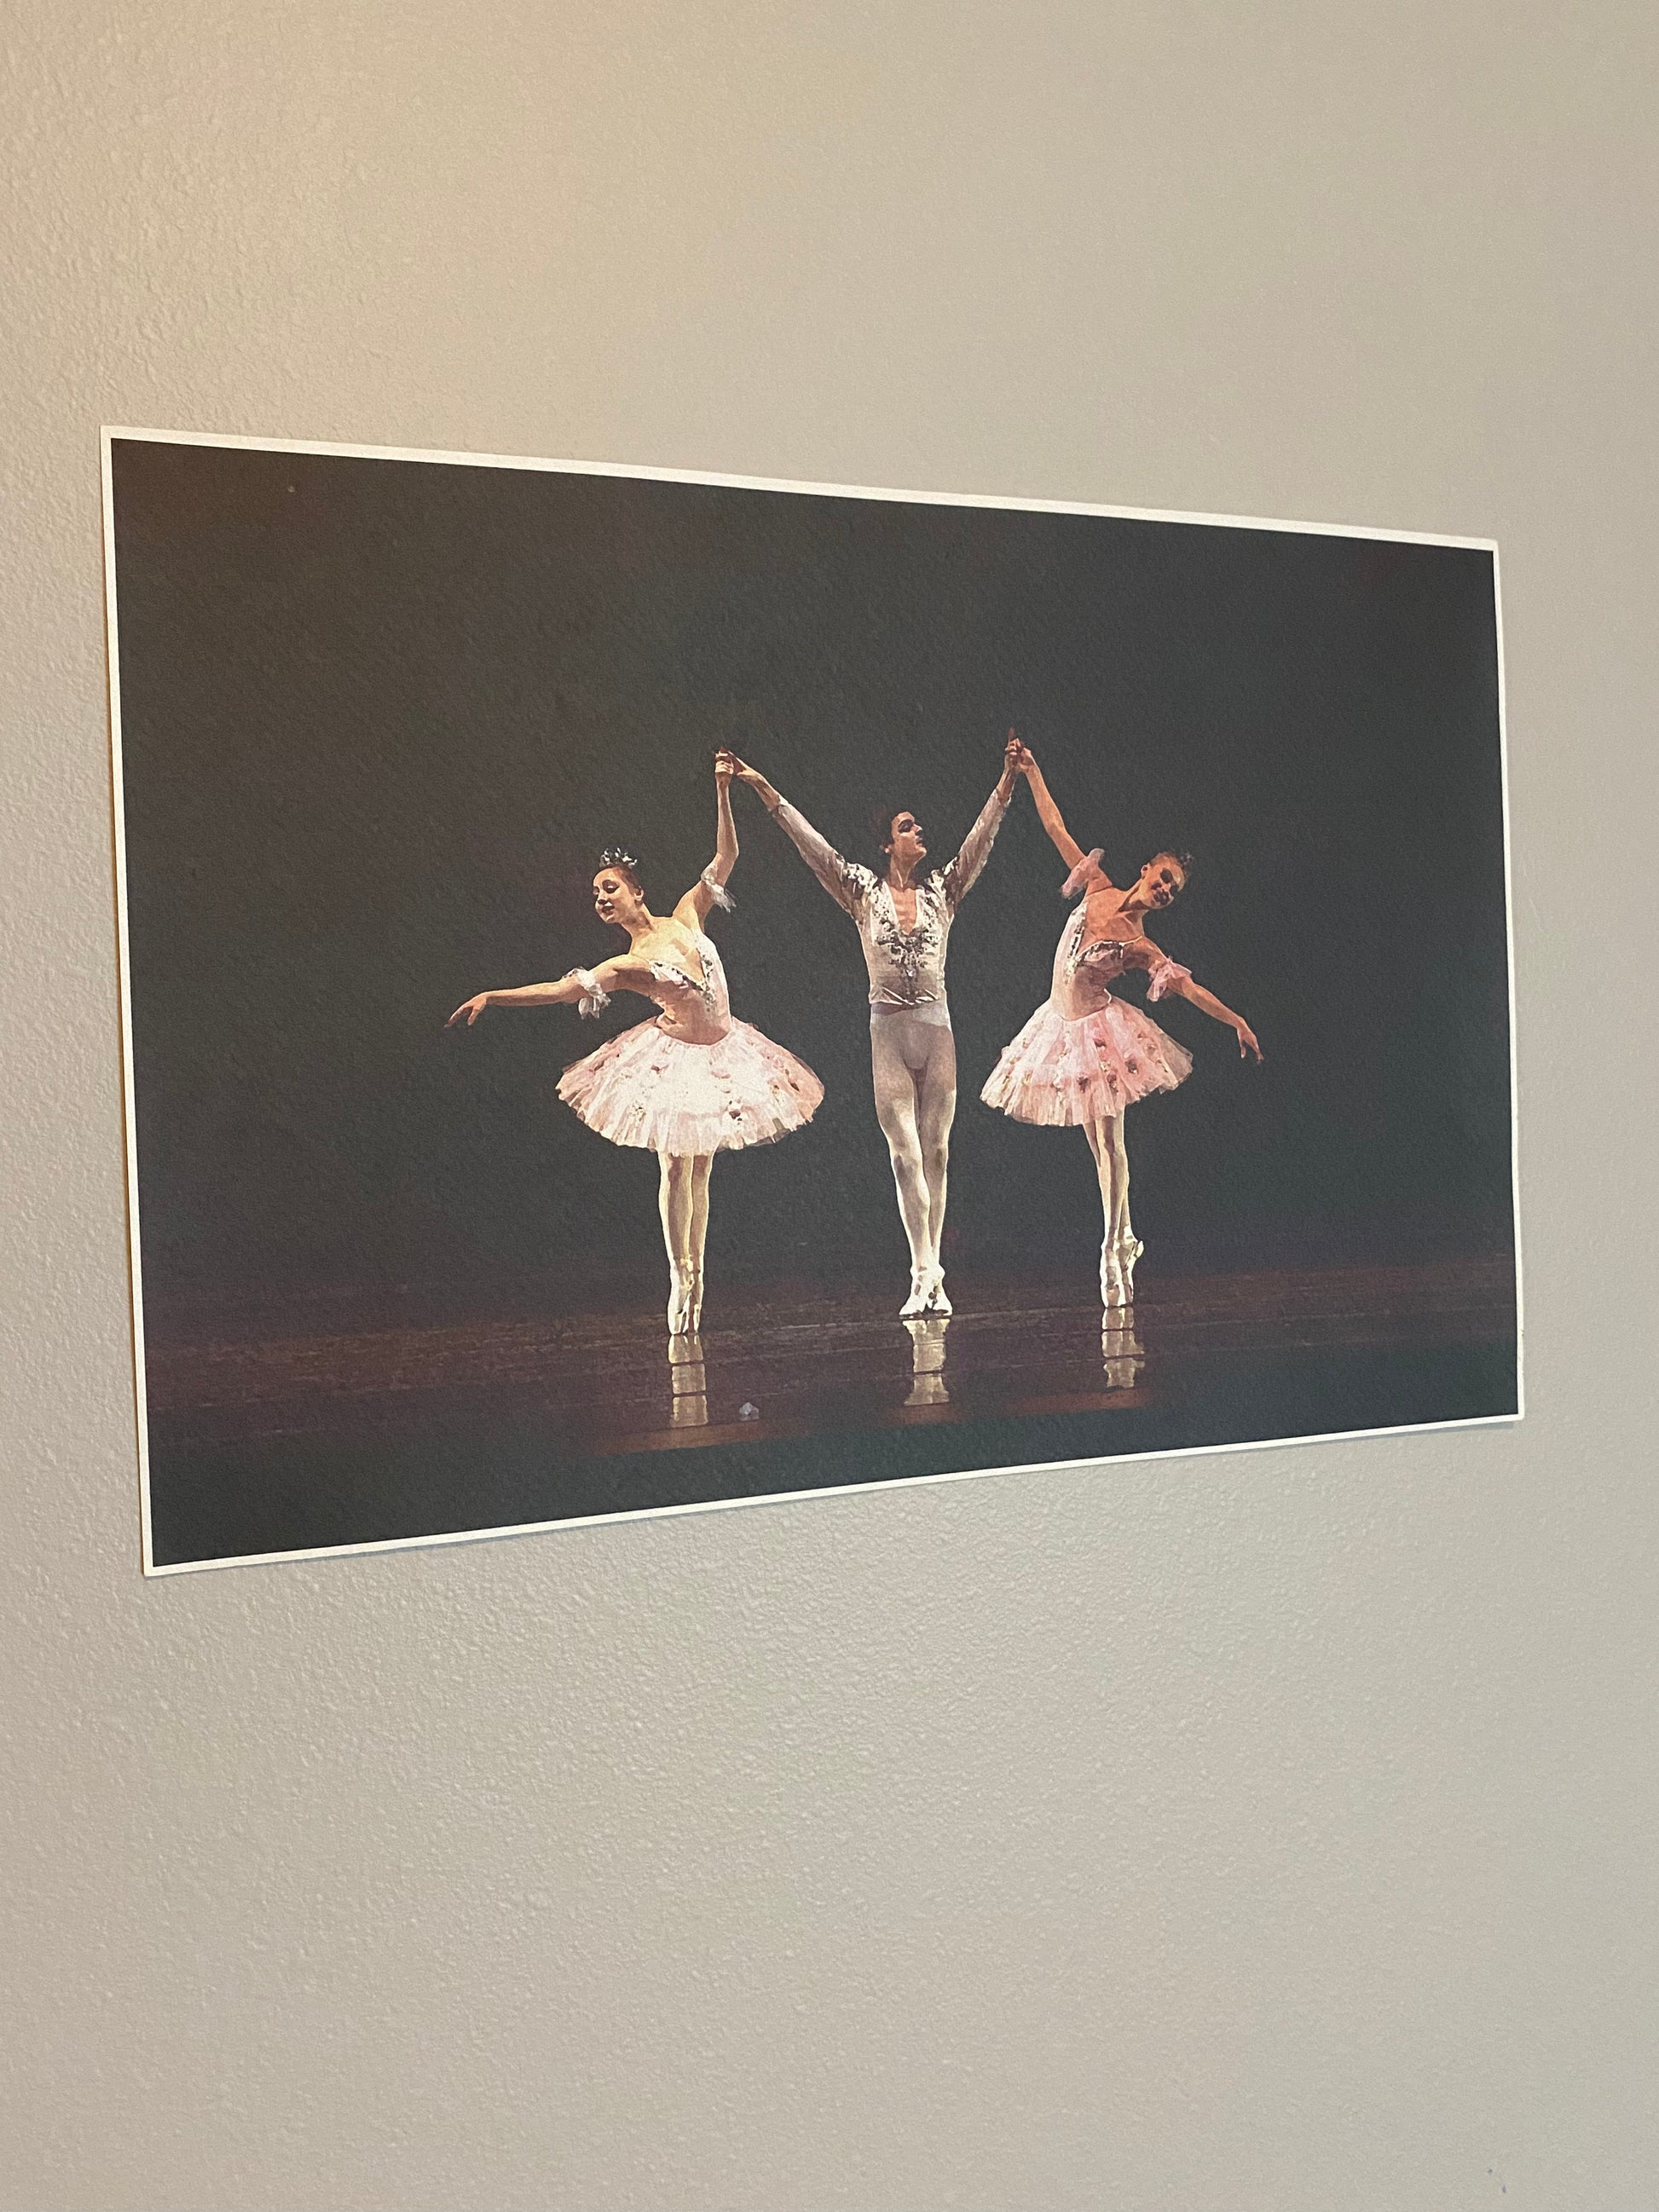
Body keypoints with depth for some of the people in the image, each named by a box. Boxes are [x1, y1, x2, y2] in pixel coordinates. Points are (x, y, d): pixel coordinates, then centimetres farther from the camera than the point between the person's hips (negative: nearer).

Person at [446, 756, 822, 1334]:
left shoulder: (686, 917, 0)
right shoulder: (624, 967, -9)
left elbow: (724, 858, 1)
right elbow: (557, 990, -17)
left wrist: (722, 793, -8)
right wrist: (491, 996, -27)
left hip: (721, 1055, 3)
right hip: (677, 1059, -3)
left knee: (700, 1169, 9)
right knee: (676, 1167, -4)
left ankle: (696, 1274, 14)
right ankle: (680, 1278, 7)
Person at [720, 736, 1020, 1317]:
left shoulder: (942, 890, 8)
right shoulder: (863, 891, 3)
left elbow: (980, 839, 0)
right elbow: (811, 845, -2)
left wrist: (1007, 780, -10)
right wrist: (764, 789, -7)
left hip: (937, 1029, 2)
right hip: (888, 1032, -2)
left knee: (936, 1152, 3)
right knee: (905, 1154, -6)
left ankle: (932, 1275, 7)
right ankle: (924, 1274, -8)